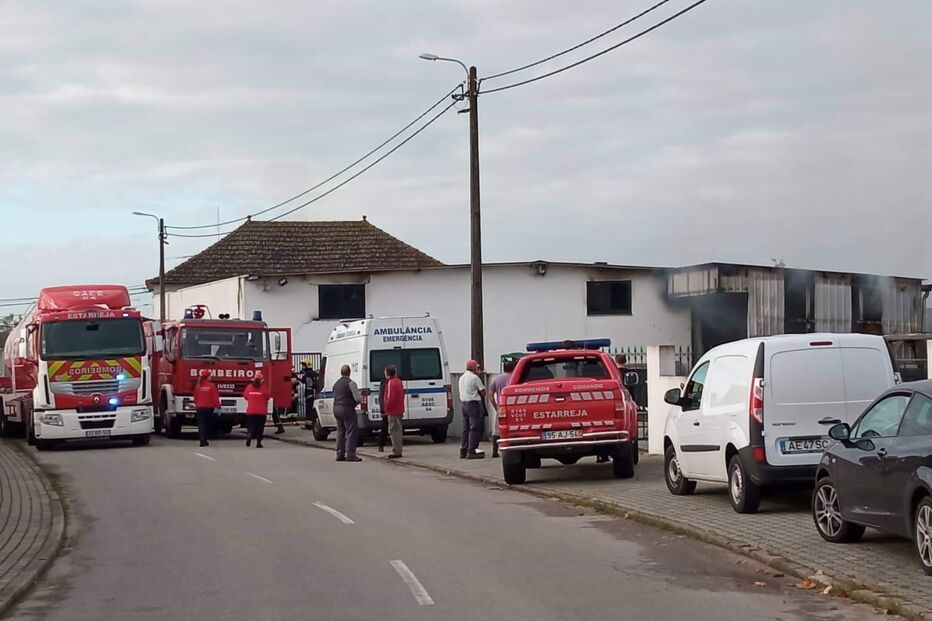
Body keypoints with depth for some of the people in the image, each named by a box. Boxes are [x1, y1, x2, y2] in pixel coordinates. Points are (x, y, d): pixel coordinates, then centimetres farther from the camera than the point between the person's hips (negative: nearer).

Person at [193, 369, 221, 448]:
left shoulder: (198, 386, 0)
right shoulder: (212, 386, -11)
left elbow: (195, 397, 9)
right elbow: (215, 397, -12)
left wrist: (196, 405, 22)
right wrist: (217, 406, -6)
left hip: (200, 408, 2)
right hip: (209, 408, -2)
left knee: (201, 424, 0)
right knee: (208, 424, 12)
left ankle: (202, 440, -13)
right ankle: (204, 440, 16)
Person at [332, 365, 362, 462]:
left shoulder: (336, 384, 13)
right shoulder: (350, 383, -11)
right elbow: (358, 399, -18)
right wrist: (358, 401, 5)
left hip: (336, 408, 8)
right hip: (347, 409, -8)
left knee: (340, 432, 14)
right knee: (352, 432, -4)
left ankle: (340, 455, 15)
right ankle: (350, 455, -9)